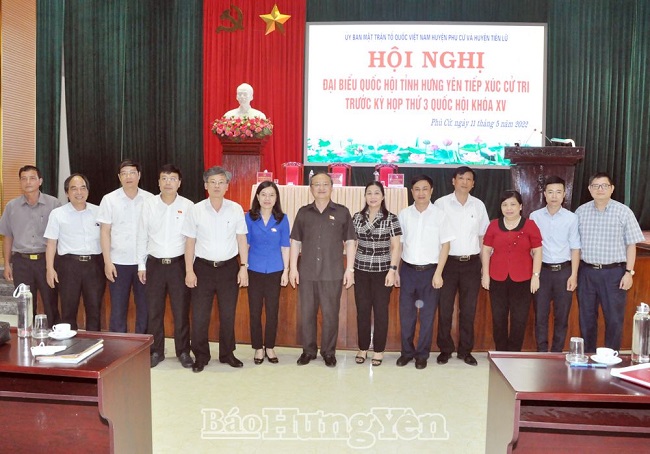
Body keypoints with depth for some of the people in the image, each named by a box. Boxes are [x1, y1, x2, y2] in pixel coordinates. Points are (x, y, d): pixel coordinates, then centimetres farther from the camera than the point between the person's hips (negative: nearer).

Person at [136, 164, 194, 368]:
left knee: (181, 310, 5)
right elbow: (142, 236, 4)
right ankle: (156, 351, 24)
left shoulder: (188, 206, -4)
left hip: (179, 263, -1)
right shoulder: (149, 204, 0)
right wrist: (141, 265, 3)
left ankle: (183, 351, 20)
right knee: (154, 310, 9)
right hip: (154, 263, 2)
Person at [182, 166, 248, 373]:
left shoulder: (236, 209, -2)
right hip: (203, 267, 0)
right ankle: (200, 356, 21)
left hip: (229, 267, 1)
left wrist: (244, 267, -2)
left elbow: (241, 240, 2)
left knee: (228, 314, 11)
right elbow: (190, 242, 0)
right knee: (199, 315, 4)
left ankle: (227, 354, 28)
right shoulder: (196, 210, -4)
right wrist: (189, 271, -4)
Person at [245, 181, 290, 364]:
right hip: (254, 270, 0)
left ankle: (270, 347, 23)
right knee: (255, 311, 6)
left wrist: (286, 270, 1)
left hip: (275, 271, 0)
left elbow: (285, 247, 2)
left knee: (272, 311, 7)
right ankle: (258, 348, 21)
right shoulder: (249, 217, -2)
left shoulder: (282, 219, -1)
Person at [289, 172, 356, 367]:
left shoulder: (342, 212, 2)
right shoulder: (303, 212, 7)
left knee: (330, 314, 5)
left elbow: (349, 242, 2)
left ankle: (329, 352, 21)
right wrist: (293, 268, 2)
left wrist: (350, 269, -3)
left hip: (332, 274, -2)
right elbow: (296, 242, 8)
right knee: (306, 313, 9)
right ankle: (308, 350, 25)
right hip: (306, 273, 2)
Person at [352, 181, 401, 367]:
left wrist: (393, 270, -11)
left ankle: (379, 350, 17)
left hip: (382, 271, -2)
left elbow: (395, 247, -4)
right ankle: (362, 348, 21)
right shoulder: (357, 217, 4)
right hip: (361, 271, 2)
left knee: (381, 311, 4)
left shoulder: (391, 218, -4)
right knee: (362, 310, 8)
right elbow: (353, 244, 8)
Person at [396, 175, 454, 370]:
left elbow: (445, 245, -3)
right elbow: (399, 244, 7)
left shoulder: (439, 215, -4)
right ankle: (407, 351, 24)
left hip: (430, 270, -2)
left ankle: (422, 354, 20)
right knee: (406, 313, 8)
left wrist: (438, 273, -8)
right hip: (408, 269, 2)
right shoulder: (404, 214, 3)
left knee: (427, 315, 6)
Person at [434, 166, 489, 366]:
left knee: (468, 309, 9)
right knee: (445, 308, 4)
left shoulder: (479, 205, 7)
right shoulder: (441, 204, -2)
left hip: (472, 262, 2)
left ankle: (465, 350, 21)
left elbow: (483, 235, 12)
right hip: (448, 262, -2)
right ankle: (445, 349, 17)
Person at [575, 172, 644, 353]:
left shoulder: (623, 212, -4)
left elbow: (631, 245, -2)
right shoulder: (581, 211, 3)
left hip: (614, 272, -2)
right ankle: (587, 355, 27)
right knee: (586, 316, 12)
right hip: (586, 271, 2)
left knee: (614, 317, 4)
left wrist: (629, 272, -8)